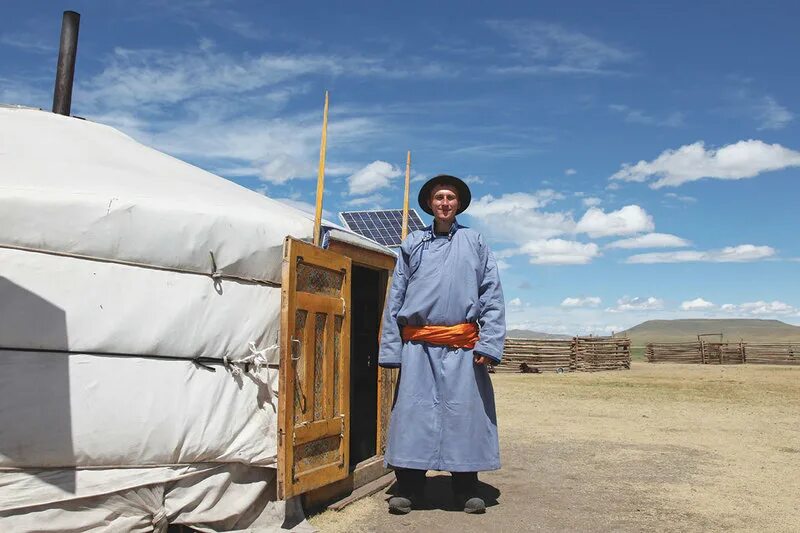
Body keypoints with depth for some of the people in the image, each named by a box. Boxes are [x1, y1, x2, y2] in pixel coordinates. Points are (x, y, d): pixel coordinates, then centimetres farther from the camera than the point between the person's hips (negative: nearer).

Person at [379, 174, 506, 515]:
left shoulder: (474, 242, 11)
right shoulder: (413, 243, 12)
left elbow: (492, 295, 6)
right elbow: (396, 298, 11)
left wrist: (489, 342, -6)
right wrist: (390, 348, 3)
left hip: (462, 346, 0)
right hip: (418, 345, 1)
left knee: (465, 410, 2)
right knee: (413, 410, -1)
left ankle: (466, 489, 15)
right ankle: (409, 488, 10)